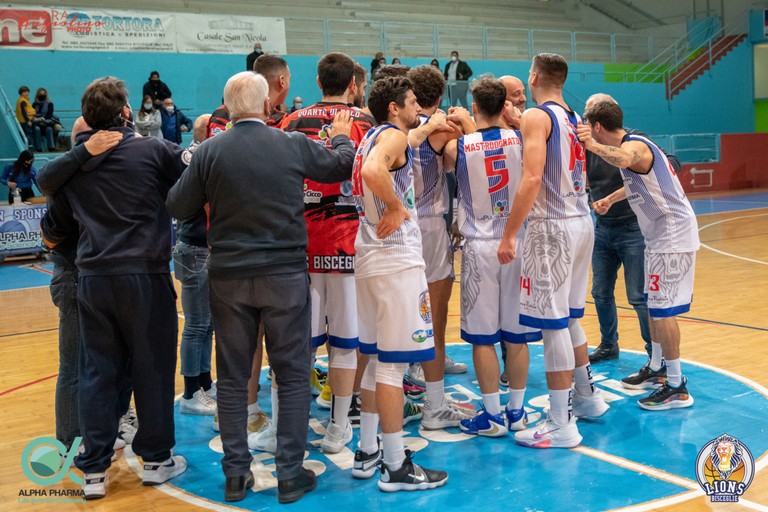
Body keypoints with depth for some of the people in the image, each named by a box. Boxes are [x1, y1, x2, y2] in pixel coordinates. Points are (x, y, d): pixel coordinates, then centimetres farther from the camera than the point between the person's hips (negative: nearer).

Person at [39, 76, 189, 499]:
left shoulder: (72, 163, 9)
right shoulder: (152, 150, -6)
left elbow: (56, 226, 17)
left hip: (93, 279, 4)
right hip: (144, 276, -4)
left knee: (97, 373, 9)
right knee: (152, 369, 7)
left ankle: (94, 469, 13)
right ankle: (156, 459, 19)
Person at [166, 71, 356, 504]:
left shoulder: (210, 151, -5)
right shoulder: (295, 146, -6)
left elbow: (178, 207, 3)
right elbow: (341, 165, 11)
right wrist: (342, 136, 31)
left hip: (229, 277, 1)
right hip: (285, 275, -1)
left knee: (233, 376, 12)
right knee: (293, 375, 9)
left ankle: (236, 473, 18)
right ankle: (291, 474, 12)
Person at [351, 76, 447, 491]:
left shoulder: (372, 137, 16)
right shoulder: (395, 135, -10)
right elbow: (373, 172, -30)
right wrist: (396, 207, -17)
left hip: (369, 255, 9)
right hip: (396, 258, -9)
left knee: (377, 357, 16)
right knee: (394, 361, -4)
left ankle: (367, 452, 23)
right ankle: (396, 466, 3)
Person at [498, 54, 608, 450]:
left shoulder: (536, 117, -10)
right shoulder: (575, 119, 15)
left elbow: (532, 179, -20)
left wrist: (509, 235, -19)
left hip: (552, 226, -9)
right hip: (581, 222, 9)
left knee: (553, 323, -4)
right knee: (569, 318, 20)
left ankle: (561, 425, 1)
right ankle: (587, 397, 33)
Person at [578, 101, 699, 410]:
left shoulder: (634, 145, -18)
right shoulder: (632, 145, 13)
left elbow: (623, 160, -46)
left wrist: (593, 145, -42)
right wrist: (610, 199, 33)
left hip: (672, 236, -10)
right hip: (661, 235, 10)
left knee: (663, 309, -7)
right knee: (654, 305, 18)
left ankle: (677, 388, -1)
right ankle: (657, 368, 32)